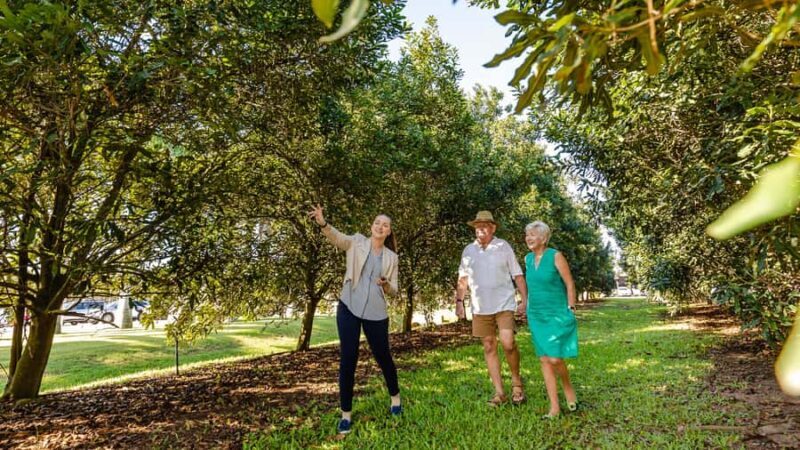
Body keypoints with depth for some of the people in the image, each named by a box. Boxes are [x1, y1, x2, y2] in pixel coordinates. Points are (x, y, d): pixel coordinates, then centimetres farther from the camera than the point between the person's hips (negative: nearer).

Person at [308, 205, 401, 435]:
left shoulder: (391, 257, 9)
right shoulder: (358, 242, 4)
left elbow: (394, 290, 10)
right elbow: (337, 237, -16)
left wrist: (386, 284, -14)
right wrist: (322, 222, -36)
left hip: (376, 313, 2)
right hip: (348, 308, -1)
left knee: (383, 356, 12)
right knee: (347, 360, -1)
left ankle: (395, 397, 38)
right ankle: (346, 413, 12)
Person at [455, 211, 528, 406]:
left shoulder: (503, 247, 0)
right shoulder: (468, 250, 7)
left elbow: (518, 275, 2)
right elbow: (463, 279, 11)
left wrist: (525, 300, -5)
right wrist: (459, 301, 2)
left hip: (504, 304, -3)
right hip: (480, 308, 3)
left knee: (508, 344, -15)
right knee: (489, 348, 6)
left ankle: (516, 382, 12)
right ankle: (499, 392, 16)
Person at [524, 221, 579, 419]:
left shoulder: (555, 256, -10)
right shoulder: (528, 258, 7)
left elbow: (570, 284, -7)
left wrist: (570, 310, -8)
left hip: (557, 315, -6)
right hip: (536, 316, 6)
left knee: (555, 359, -11)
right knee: (544, 360, 5)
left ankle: (568, 388, 22)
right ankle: (554, 408, 13)